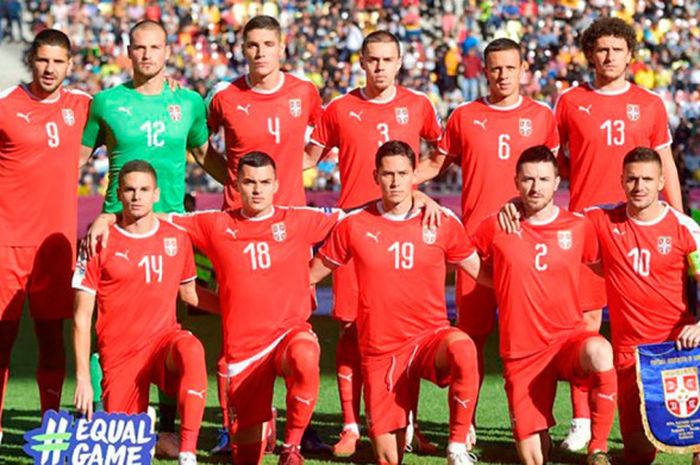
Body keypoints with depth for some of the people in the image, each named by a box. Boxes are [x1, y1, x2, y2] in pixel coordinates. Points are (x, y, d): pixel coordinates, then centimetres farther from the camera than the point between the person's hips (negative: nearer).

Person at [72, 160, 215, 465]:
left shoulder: (176, 238, 5)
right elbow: (82, 317, -2)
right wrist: (83, 377, -7)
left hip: (164, 337, 1)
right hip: (119, 353, 0)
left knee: (192, 351, -36)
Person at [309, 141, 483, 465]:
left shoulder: (442, 222, 0)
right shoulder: (354, 225, 0)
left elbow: (479, 270, 10)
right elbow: (313, 273, 11)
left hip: (431, 337, -1)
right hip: (380, 350, 1)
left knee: (462, 348, -38)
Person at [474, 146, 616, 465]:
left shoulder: (579, 227, 1)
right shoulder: (496, 227, -1)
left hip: (569, 338, 0)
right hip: (521, 352, 0)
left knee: (600, 353, -38)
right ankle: (540, 437, 35)